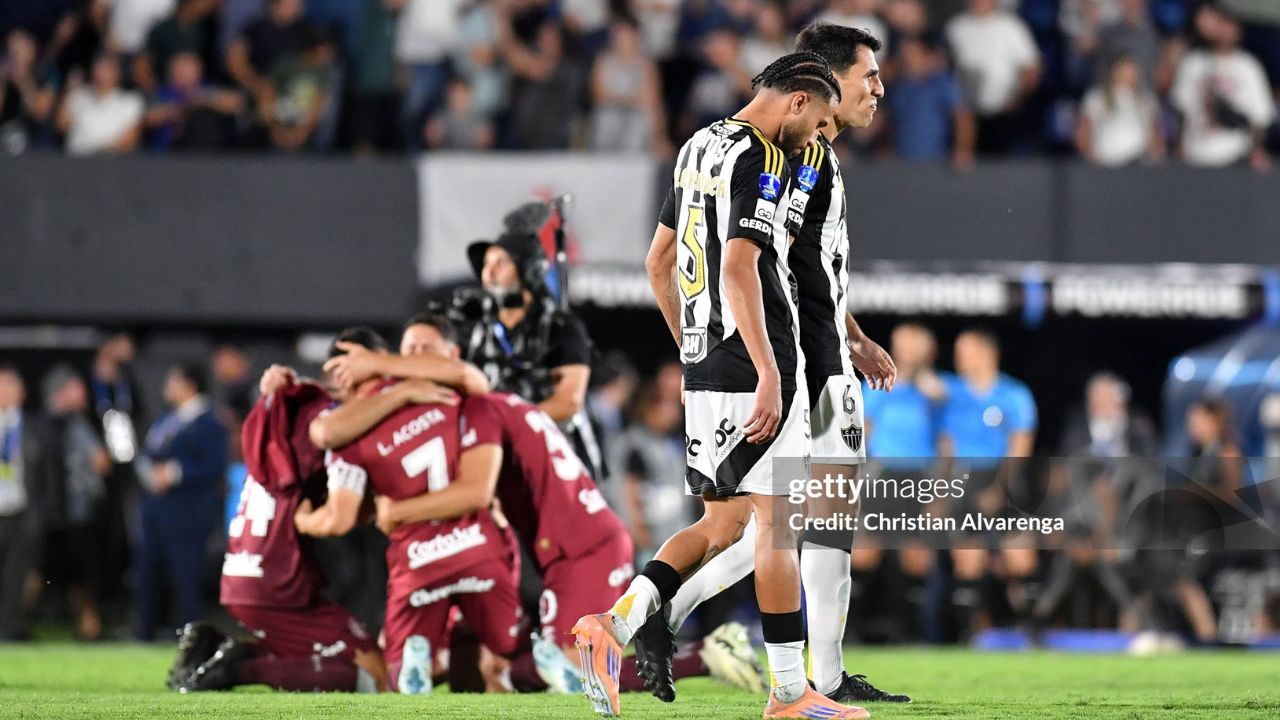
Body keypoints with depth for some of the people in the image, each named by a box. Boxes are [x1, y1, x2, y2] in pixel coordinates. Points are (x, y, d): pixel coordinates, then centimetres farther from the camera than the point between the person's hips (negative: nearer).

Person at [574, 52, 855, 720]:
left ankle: (612, 625, -4)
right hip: (752, 364, -9)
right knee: (777, 520, -3)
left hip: (703, 362, 9)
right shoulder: (761, 161, -14)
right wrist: (769, 377, -25)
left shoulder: (699, 146, 15)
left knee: (724, 520, 12)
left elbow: (658, 262, 22)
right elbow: (739, 269, -24)